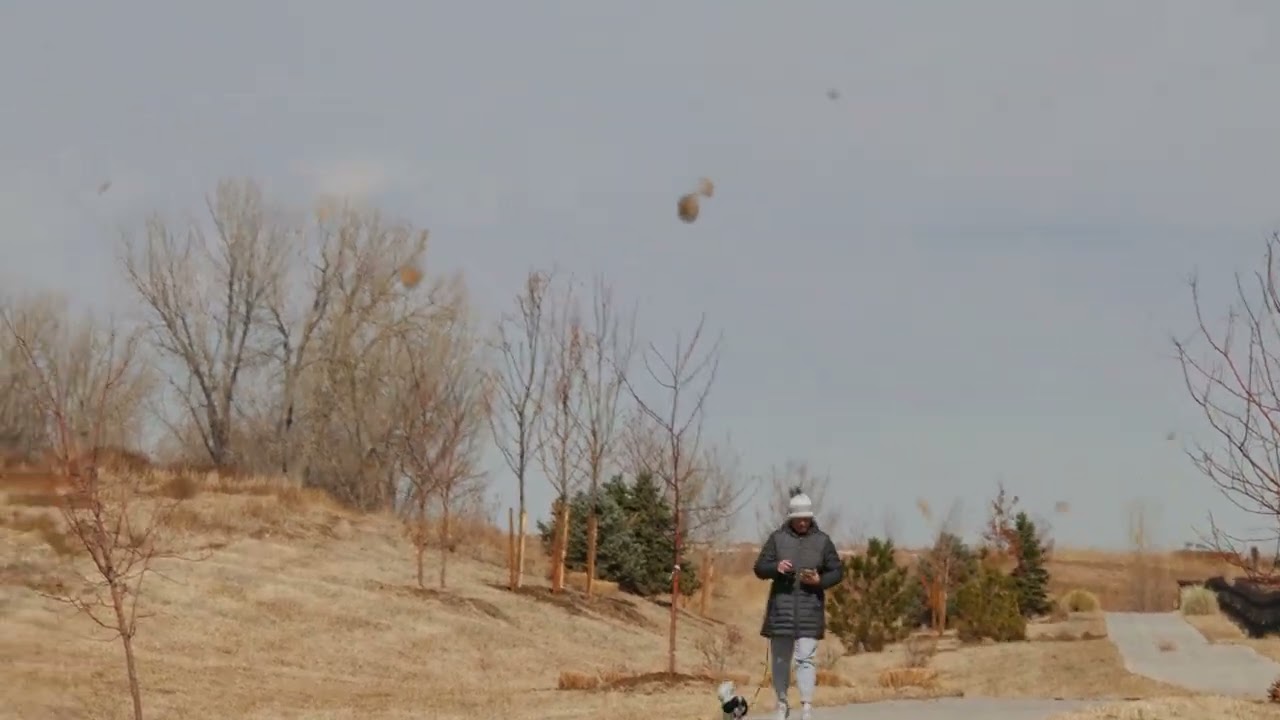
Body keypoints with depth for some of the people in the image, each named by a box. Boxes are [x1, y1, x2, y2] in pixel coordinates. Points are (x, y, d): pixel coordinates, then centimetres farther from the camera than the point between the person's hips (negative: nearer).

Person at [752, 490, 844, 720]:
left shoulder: (822, 541, 4)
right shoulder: (777, 538, 4)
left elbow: (837, 571, 8)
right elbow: (760, 568, 4)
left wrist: (820, 581, -12)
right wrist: (776, 567, -17)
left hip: (810, 608, -1)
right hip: (781, 604, 1)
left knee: (806, 657, -9)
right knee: (780, 657, 7)